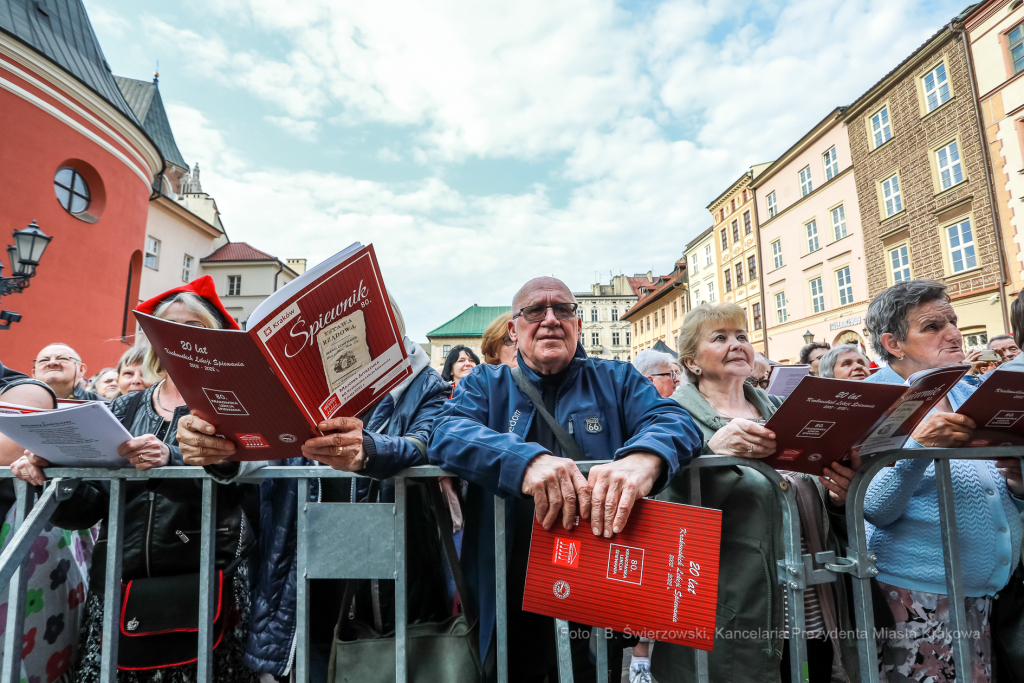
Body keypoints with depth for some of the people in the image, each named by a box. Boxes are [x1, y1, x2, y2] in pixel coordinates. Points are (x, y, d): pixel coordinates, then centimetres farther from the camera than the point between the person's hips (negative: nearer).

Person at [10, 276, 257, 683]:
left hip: (203, 583, -3)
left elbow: (235, 481, -17)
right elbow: (90, 506, 9)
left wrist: (171, 460, -32)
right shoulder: (124, 410, 12)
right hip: (117, 581, 4)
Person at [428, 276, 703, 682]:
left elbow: (673, 419, -10)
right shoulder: (485, 384, 4)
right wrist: (525, 459, -34)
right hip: (509, 599, 0)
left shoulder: (616, 380, 5)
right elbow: (446, 434, -15)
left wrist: (645, 456, -34)